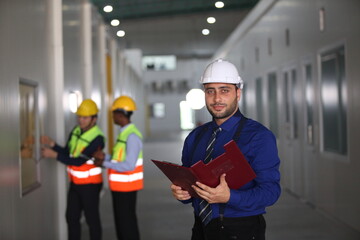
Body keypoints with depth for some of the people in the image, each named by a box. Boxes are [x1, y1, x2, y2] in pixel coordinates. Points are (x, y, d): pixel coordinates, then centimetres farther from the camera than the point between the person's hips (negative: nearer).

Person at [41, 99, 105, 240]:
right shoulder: (76, 130, 0)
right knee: (72, 217, 12)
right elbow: (67, 154, 0)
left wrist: (54, 155, -29)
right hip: (75, 183, 8)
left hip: (90, 184, -8)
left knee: (92, 219, 3)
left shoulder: (98, 139, -26)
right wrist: (51, 143, -16)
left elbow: (78, 161, -27)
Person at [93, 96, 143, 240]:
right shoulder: (125, 133, 12)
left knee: (127, 223, -1)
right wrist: (104, 157, 1)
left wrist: (105, 163, -16)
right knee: (120, 221, 16)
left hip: (126, 187, -10)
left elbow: (129, 165, -25)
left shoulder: (132, 136, -21)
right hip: (120, 186, 10)